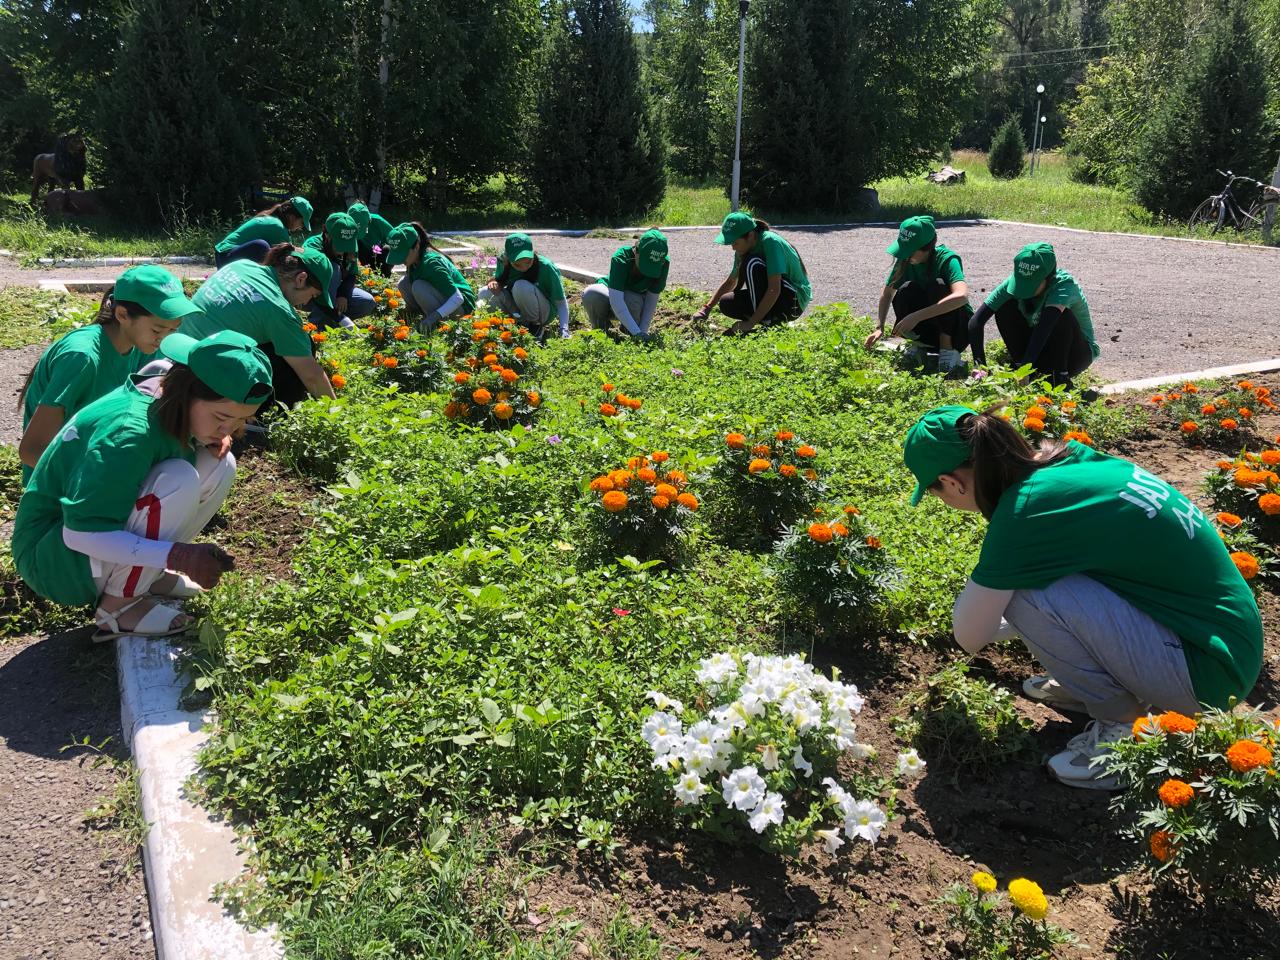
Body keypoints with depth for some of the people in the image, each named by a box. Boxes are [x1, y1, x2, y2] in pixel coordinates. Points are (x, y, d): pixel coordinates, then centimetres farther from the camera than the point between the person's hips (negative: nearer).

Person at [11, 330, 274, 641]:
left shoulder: (172, 400, -8)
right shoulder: (129, 432, -32)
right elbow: (80, 534, -32)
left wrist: (216, 438, -12)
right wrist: (176, 555, -38)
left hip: (107, 528, 8)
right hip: (54, 555, -8)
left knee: (220, 464, -7)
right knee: (180, 479, -32)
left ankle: (147, 572, 4)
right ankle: (117, 606, -14)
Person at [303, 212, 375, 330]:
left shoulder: (348, 249, -13)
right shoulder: (311, 248, -31)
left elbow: (351, 275, -1)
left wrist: (343, 295, -23)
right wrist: (342, 319, -45)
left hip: (334, 292, 6)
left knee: (368, 303, -15)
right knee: (333, 270, -32)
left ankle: (323, 320, -6)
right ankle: (320, 321, -28)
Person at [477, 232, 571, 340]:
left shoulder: (546, 267, -24)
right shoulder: (504, 262, -14)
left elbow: (561, 302, -19)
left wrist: (564, 330, -34)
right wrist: (494, 283, -20)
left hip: (543, 314, -5)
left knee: (522, 287, -33)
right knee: (485, 294, -20)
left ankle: (537, 327, -11)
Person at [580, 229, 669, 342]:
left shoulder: (663, 263, -25)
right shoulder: (620, 258, -33)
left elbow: (652, 300, -20)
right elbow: (616, 300, -41)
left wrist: (643, 331, -29)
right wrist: (637, 332, -48)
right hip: (612, 295, -1)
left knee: (632, 300, -37)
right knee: (590, 294, -35)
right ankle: (600, 328, -6)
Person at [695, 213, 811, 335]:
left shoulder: (770, 241, -24)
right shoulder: (743, 250, 0)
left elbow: (774, 289, -31)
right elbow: (730, 282, 16)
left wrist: (750, 323, -31)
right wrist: (707, 308, 6)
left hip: (796, 299, -8)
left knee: (752, 264, -26)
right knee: (726, 303, -9)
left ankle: (765, 322, -22)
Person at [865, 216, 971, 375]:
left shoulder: (947, 259, -24)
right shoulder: (905, 260, -9)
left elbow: (961, 296, -41)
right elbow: (887, 292, 4)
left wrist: (916, 316, -46)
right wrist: (879, 328, -10)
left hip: (956, 324, -4)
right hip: (925, 328, 4)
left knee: (938, 285, -31)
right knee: (906, 290, -25)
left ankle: (948, 351, -20)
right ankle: (919, 344, -3)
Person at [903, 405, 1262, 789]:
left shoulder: (1023, 513, -23)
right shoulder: (1067, 457, 0)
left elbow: (971, 637, -10)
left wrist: (977, 600, 11)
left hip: (1209, 671, -8)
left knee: (1031, 595, -22)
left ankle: (1127, 725, -2)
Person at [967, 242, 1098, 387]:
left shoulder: (1065, 285, -29)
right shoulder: (1015, 282, -17)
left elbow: (1044, 325, -46)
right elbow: (976, 320, -25)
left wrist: (1026, 367, -59)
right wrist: (980, 365, -35)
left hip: (1078, 352, -4)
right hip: (1040, 351, 4)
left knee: (1062, 314, -33)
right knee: (1005, 308, -16)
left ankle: (1059, 376, -21)